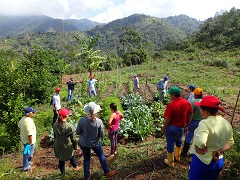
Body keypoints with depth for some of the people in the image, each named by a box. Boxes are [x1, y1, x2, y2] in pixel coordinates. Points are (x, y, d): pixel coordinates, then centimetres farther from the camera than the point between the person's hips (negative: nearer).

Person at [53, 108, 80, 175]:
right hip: (67, 146, -3)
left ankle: (62, 172, 42)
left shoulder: (55, 125, -12)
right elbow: (74, 139, -16)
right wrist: (75, 146, 0)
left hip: (58, 146, 4)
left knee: (61, 159, 23)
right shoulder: (70, 126, -28)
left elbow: (55, 136, 4)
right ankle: (76, 167, 44)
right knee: (72, 155, 25)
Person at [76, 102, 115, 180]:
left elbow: (77, 132, -8)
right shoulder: (99, 121, -25)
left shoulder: (82, 120, -22)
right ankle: (107, 172, 42)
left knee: (86, 159, 21)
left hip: (83, 143, 1)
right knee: (101, 156, 23)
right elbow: (102, 135, -15)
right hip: (95, 143, -1)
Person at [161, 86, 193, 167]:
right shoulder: (187, 103, -8)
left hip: (172, 127, -6)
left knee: (170, 144, 12)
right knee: (179, 142, 28)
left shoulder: (171, 105, -26)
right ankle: (178, 157, 48)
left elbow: (168, 119, -21)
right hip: (181, 127, 6)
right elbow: (190, 115, 2)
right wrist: (186, 125, 15)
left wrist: (163, 128, -6)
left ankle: (170, 162, 28)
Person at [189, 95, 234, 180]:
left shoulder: (205, 123, -28)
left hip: (202, 161, -7)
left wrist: (197, 149, -21)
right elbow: (230, 142, 9)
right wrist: (219, 151, -3)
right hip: (219, 162, 7)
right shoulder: (227, 124, -3)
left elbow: (199, 143, -42)